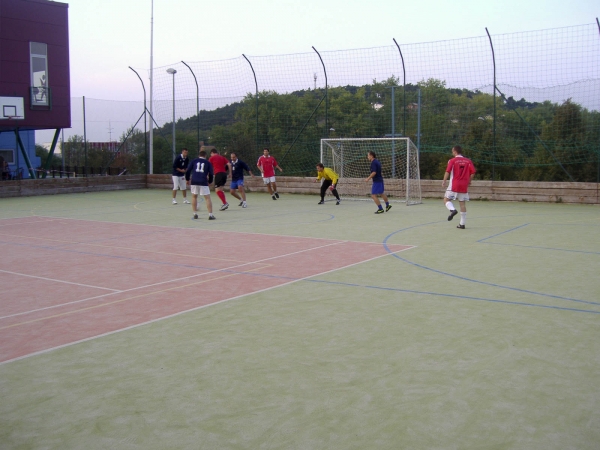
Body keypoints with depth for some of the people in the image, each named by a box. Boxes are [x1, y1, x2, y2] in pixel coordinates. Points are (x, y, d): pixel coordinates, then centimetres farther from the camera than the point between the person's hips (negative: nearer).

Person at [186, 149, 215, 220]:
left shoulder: (194, 161, 13)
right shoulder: (208, 162, 11)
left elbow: (188, 171, 7)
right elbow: (211, 174, 6)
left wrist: (187, 179, 19)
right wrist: (209, 181, 20)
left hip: (194, 182, 2)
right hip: (203, 182, -2)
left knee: (194, 197, 19)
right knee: (208, 198, 3)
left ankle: (195, 214, 18)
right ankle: (210, 215, -4)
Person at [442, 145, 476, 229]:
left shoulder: (452, 160, -2)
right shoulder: (468, 161, 7)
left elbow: (448, 171, -11)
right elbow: (473, 172, 0)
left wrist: (444, 181, -7)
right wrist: (469, 181, 10)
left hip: (454, 185, -4)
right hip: (464, 186, 4)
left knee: (446, 199, 7)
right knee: (462, 203, 7)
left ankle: (453, 210, -23)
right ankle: (462, 224, 8)